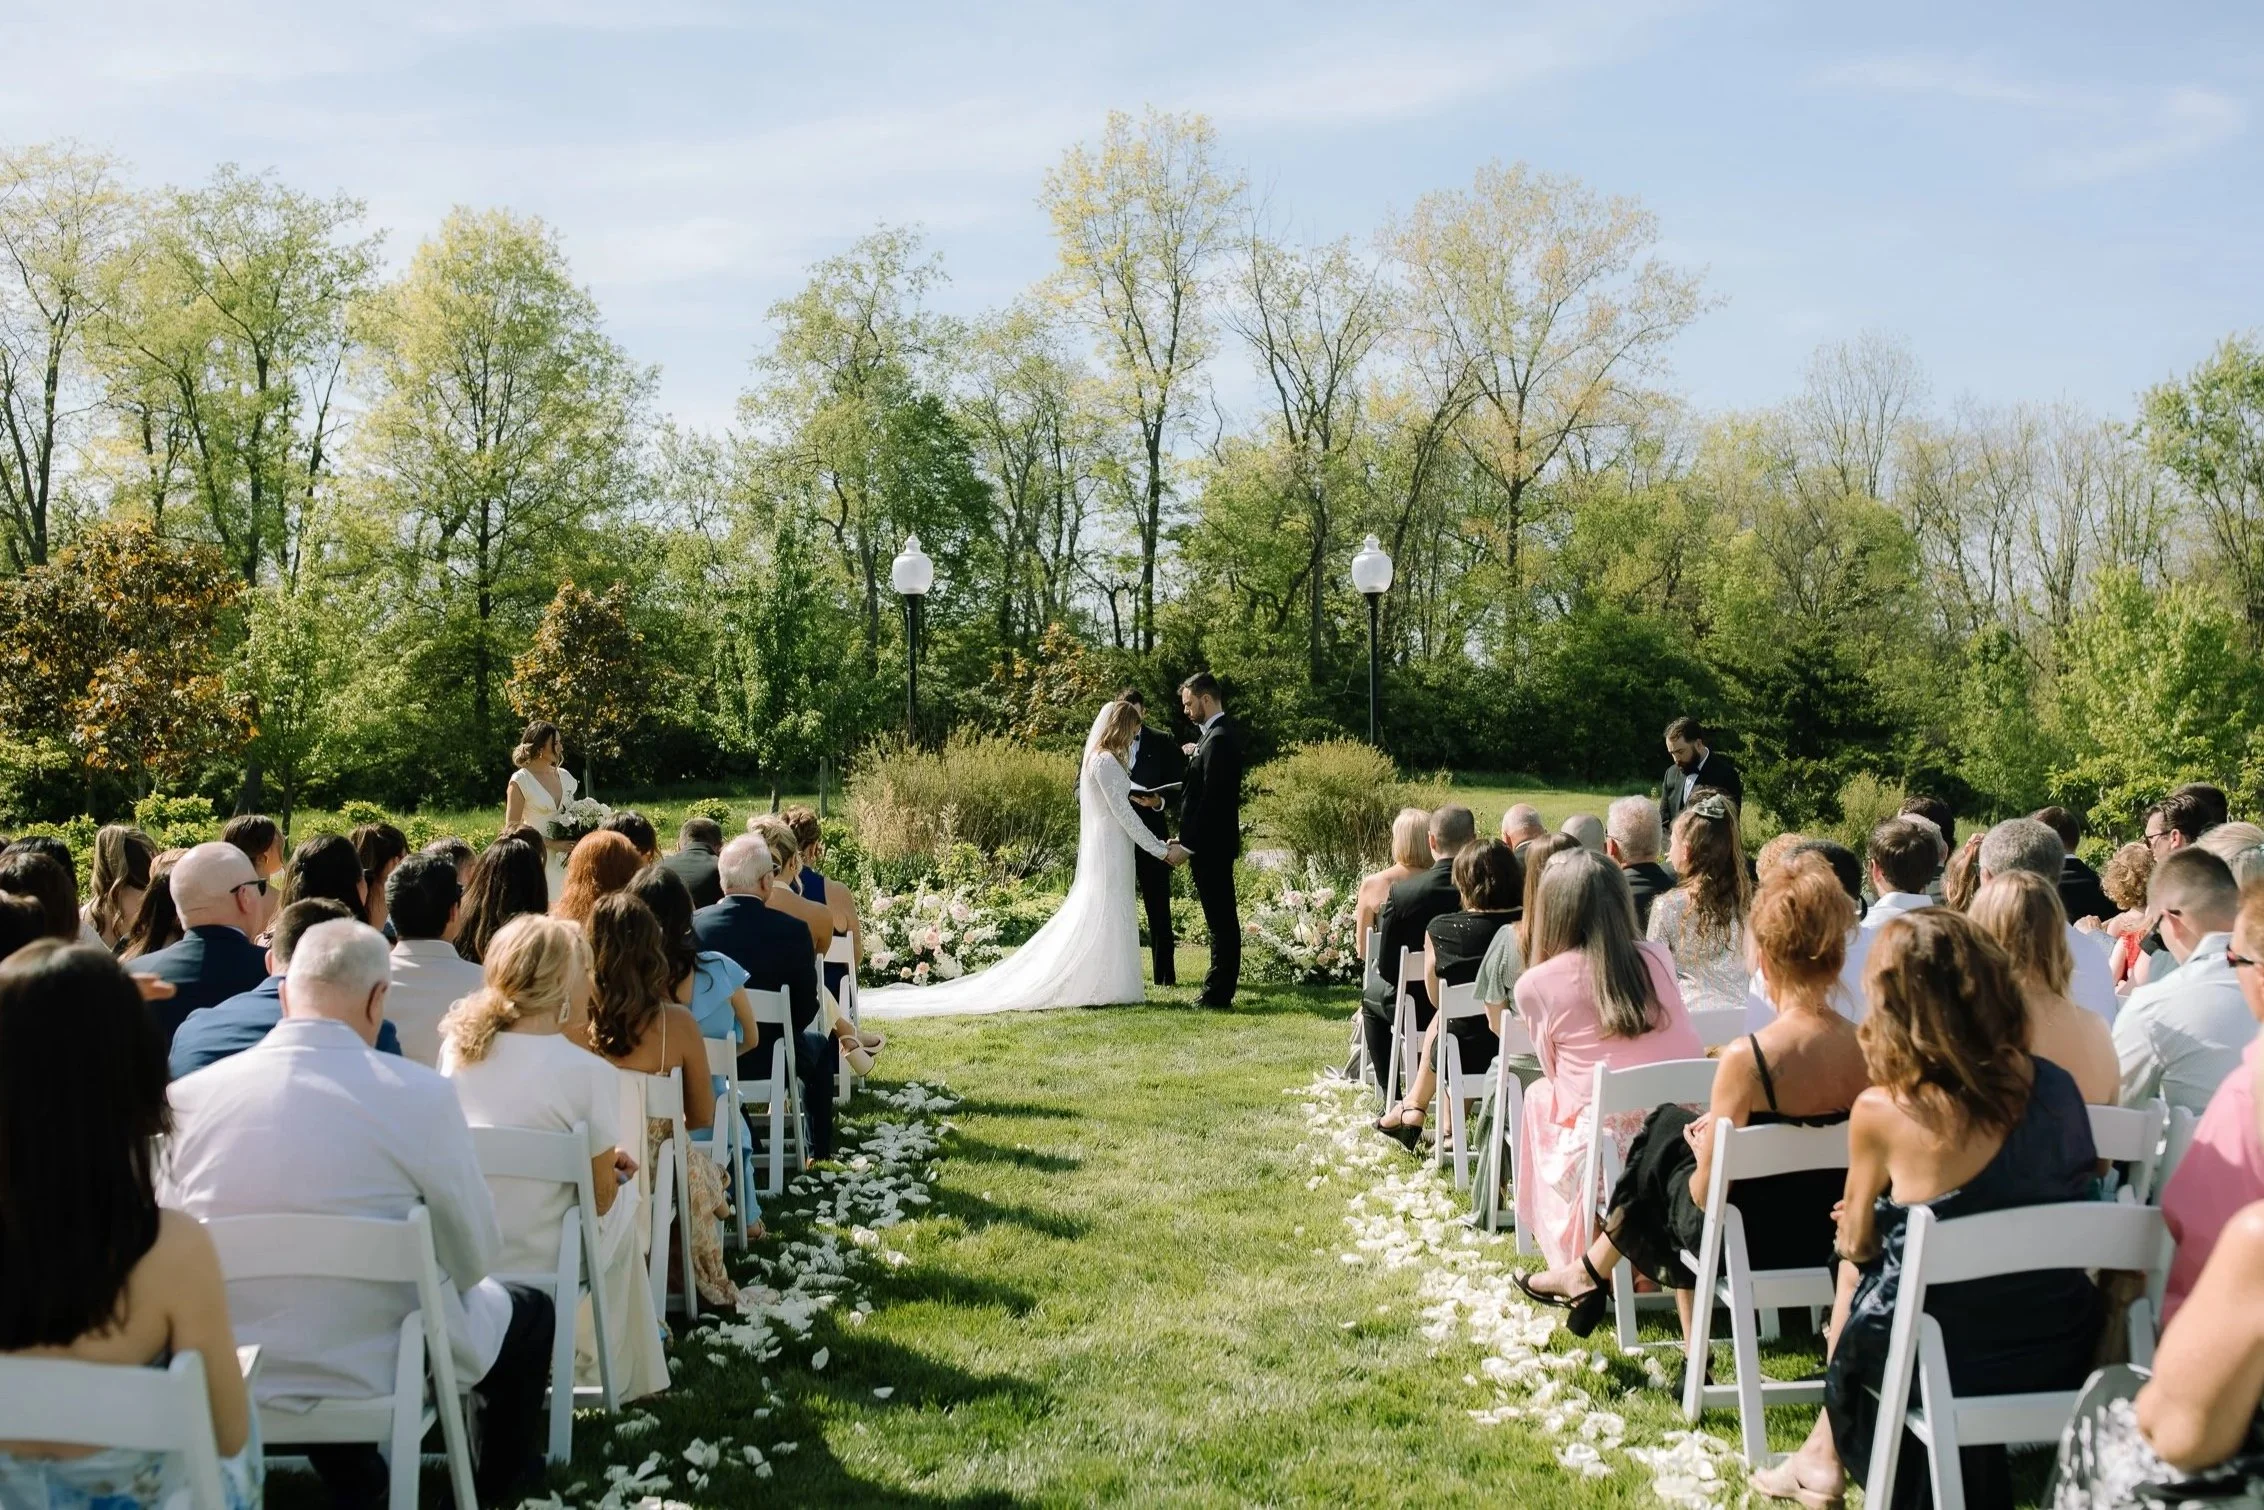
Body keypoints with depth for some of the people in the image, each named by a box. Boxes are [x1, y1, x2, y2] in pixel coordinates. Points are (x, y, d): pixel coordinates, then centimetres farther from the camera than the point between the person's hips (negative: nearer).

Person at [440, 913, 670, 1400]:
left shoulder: (456, 1046, -4)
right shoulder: (589, 1073, -19)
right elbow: (601, 1196, -11)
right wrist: (612, 1166, 11)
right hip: (543, 1264, -5)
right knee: (626, 1204, 27)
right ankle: (615, 1373, 37)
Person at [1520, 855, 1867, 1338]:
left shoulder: (1748, 1058, -25)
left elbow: (1707, 1193, -19)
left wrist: (1704, 1146, 3)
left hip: (1754, 1242, -5)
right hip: (1831, 1237, 5)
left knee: (1667, 1135, 22)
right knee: (1673, 1123, 23)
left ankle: (1591, 1272, 38)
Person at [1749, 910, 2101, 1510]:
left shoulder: (1881, 1111, -22)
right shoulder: (2056, 1086, -8)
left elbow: (1855, 1242, -6)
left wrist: (1857, 1218, 18)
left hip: (1950, 1363, -4)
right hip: (2062, 1355, 4)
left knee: (1854, 1265, 25)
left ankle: (1828, 1456, 40)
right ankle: (1826, 1449, 40)